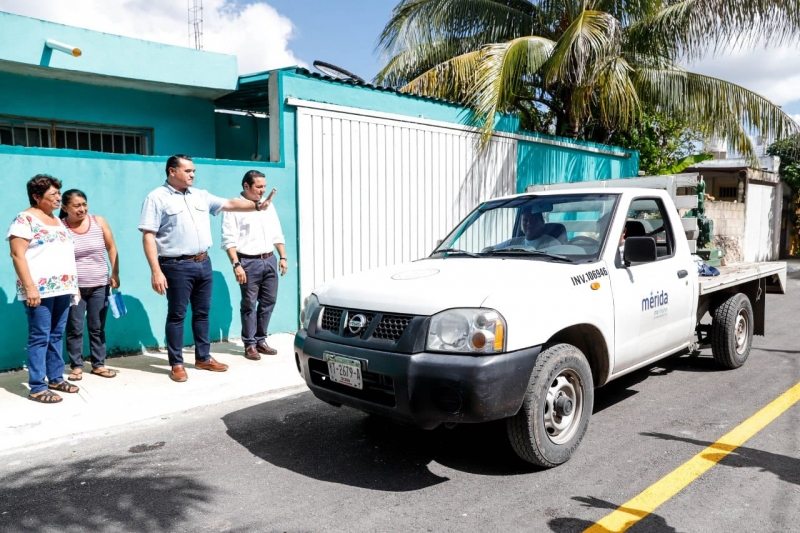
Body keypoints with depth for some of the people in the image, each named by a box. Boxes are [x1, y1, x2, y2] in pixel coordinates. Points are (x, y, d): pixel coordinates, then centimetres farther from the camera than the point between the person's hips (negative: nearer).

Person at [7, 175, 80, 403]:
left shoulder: (57, 220, 17)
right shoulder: (25, 219, -7)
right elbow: (17, 255, -14)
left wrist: (73, 284, 19)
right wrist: (29, 287, -20)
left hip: (61, 288, 8)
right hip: (40, 290, -7)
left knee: (57, 336, 12)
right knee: (40, 338, -5)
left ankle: (56, 378, 21)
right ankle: (37, 387, 1)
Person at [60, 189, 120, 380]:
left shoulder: (99, 222, -2)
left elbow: (111, 249, 6)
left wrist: (115, 274, 3)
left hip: (100, 285, 2)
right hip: (73, 287, -2)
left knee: (97, 327, 10)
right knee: (74, 328, 4)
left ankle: (98, 364, 20)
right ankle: (76, 366, 16)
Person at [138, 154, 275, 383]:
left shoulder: (201, 195, 13)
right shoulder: (157, 198, -6)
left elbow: (229, 204, 11)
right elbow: (148, 236, -10)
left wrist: (256, 205, -6)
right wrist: (156, 271, -17)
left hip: (203, 263, 6)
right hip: (177, 266, -6)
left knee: (202, 313, 14)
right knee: (177, 315, 3)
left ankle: (203, 358, 26)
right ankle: (177, 364, 13)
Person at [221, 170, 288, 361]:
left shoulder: (268, 206, 14)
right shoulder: (234, 207, -5)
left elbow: (277, 235, 17)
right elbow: (229, 240, -11)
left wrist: (282, 257, 9)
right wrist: (236, 265, -18)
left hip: (270, 260, 6)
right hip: (249, 262, -6)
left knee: (268, 302, 9)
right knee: (249, 305, 1)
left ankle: (260, 340, 21)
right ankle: (250, 344, 10)